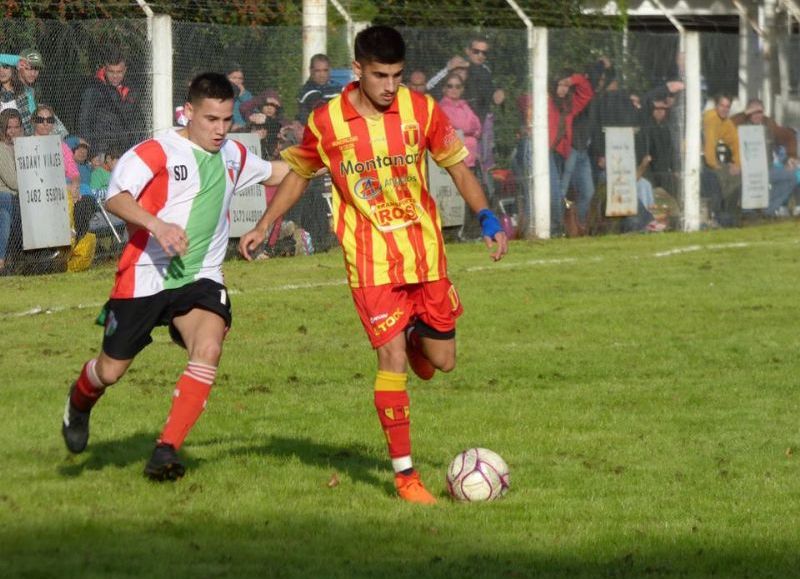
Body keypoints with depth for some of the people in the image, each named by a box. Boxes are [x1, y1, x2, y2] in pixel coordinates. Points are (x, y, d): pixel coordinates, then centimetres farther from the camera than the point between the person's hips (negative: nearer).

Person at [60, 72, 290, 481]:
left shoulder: (233, 156, 10)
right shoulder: (156, 152, -11)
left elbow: (275, 172, 31)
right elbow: (115, 198, -25)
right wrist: (157, 225, -39)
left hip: (200, 278, 4)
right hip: (145, 278, -4)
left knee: (209, 348, -25)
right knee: (111, 371, 7)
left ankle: (166, 452, -24)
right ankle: (79, 403, 46)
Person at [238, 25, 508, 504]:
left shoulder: (422, 110, -3)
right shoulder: (326, 122, -5)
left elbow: (457, 165, 6)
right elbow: (299, 174, 13)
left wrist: (487, 217, -5)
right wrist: (265, 225, 10)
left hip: (426, 253, 2)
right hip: (371, 262, -2)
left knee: (442, 361, 8)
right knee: (393, 362, -12)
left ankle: (415, 336, 45)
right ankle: (404, 472, -4)